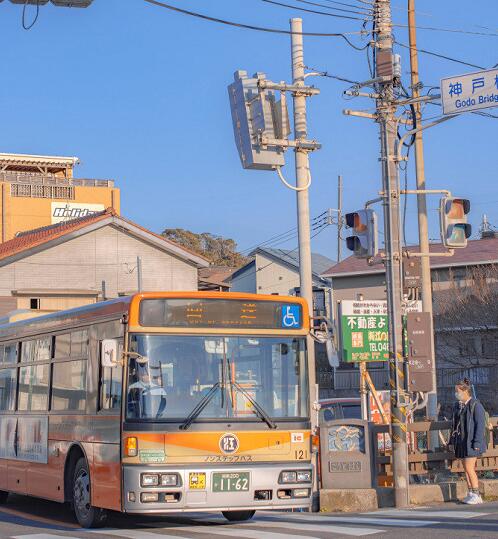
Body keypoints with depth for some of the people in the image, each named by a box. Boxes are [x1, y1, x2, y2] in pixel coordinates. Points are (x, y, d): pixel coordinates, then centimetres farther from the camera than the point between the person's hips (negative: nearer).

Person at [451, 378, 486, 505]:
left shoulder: (475, 405, -12)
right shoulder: (458, 406, 12)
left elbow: (480, 425, -15)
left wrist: (477, 443, -19)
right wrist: (453, 440, 16)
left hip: (471, 442, -8)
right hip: (461, 441, 8)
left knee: (469, 468, -11)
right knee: (466, 469, 8)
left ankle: (476, 495, -5)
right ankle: (471, 494, 13)